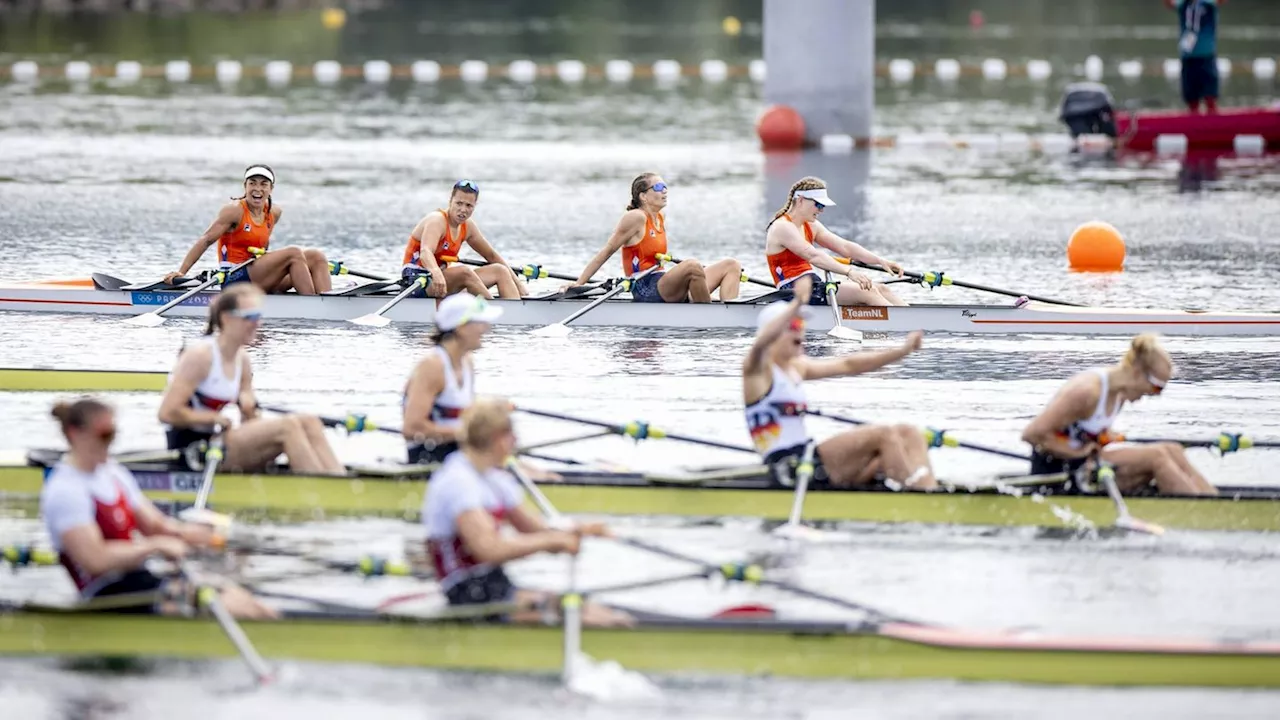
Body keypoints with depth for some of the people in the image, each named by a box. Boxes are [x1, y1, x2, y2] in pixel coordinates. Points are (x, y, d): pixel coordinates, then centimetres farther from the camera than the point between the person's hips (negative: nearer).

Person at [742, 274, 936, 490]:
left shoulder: (796, 367, 20)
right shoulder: (757, 369, -5)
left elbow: (847, 365, 20)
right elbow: (761, 342, -29)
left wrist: (903, 351, 11)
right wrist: (797, 303, -38)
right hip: (789, 468, -10)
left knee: (910, 435, -3)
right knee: (884, 435, -20)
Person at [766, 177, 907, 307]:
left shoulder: (810, 226, 16)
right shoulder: (782, 228, -13)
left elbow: (845, 247, 10)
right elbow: (813, 256, -28)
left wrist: (881, 261, -2)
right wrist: (849, 271, -38)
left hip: (814, 288, 10)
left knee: (881, 289, -3)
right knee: (866, 292, -22)